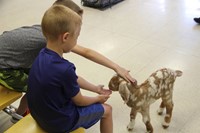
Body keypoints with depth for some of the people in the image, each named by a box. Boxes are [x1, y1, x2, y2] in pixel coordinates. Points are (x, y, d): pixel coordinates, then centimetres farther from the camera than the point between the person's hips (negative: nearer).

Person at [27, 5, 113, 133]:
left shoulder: (43, 55, -8)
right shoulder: (64, 69, -34)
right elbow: (79, 101, -16)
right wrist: (98, 98, 4)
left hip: (42, 114, 8)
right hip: (59, 121, -7)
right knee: (107, 110, 9)